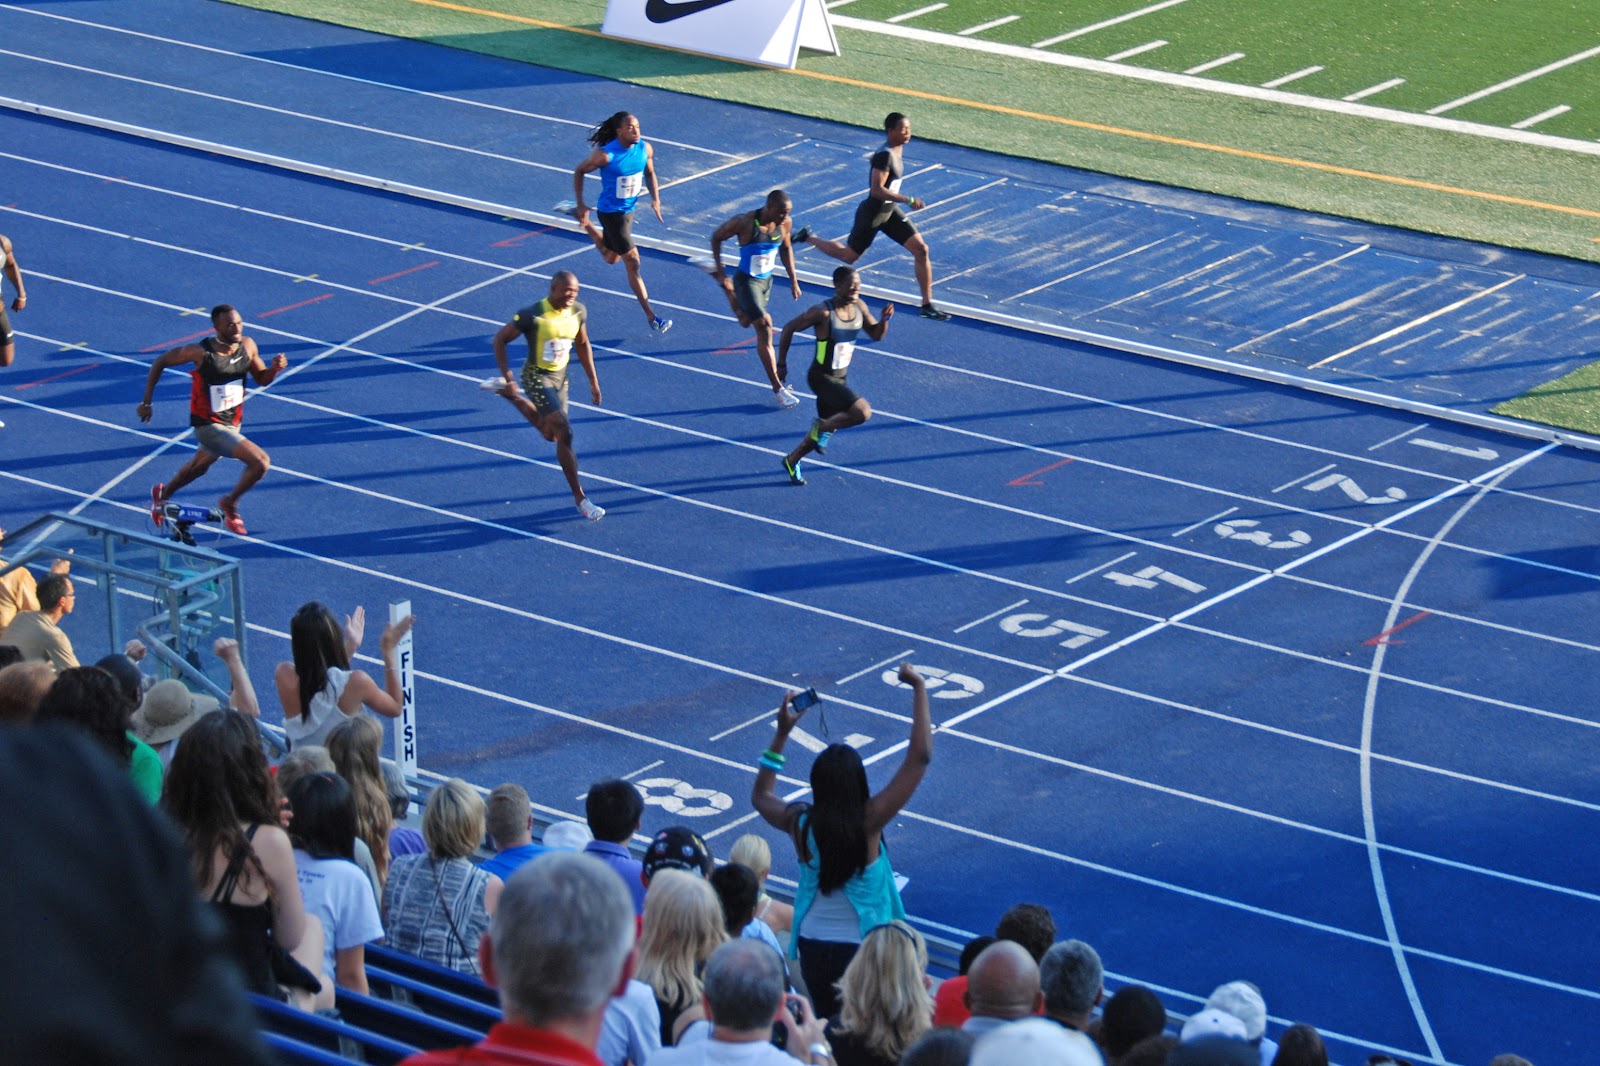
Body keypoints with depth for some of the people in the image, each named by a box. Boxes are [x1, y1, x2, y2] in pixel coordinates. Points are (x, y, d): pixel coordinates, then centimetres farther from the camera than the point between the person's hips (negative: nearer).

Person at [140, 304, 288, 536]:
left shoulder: (247, 346, -9)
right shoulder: (201, 352, -24)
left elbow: (261, 379, 4)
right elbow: (160, 362, -10)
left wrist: (275, 368, -19)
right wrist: (146, 402, -8)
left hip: (233, 423, 7)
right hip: (210, 427, -7)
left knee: (198, 467, 30)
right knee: (261, 462, -20)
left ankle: (163, 494, 58)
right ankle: (230, 504, 5)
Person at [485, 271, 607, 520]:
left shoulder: (578, 312, -7)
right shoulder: (532, 315, -25)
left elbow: (582, 345, 10)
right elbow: (500, 340, -15)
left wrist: (593, 381, 8)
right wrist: (509, 378, -20)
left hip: (560, 376, 7)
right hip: (536, 377, -7)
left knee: (550, 434, 21)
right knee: (564, 432, -18)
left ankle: (507, 393, 41)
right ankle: (579, 498, -9)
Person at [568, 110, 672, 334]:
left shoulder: (645, 148, -9)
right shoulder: (606, 154, -25)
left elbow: (649, 173, 9)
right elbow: (579, 172, -11)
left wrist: (655, 198, -4)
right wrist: (581, 204, -11)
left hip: (628, 209, 7)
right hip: (611, 212, -7)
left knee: (610, 257, 28)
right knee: (633, 263, -4)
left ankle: (582, 220, 48)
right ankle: (651, 317, 4)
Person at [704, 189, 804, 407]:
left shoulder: (784, 224, -10)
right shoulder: (745, 222, -26)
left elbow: (786, 248, 10)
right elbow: (716, 238, -11)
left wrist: (793, 279, 9)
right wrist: (722, 273, -12)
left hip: (766, 279, 7)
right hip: (747, 281, -7)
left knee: (745, 321, 30)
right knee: (764, 329, -14)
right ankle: (778, 389, -9)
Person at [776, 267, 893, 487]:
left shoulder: (859, 306, -2)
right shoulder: (823, 312, -22)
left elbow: (876, 334, 10)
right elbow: (789, 329, -14)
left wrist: (885, 319, -12)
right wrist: (781, 364, -9)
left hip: (840, 378, 8)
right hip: (822, 378, -8)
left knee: (829, 425, 19)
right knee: (862, 412, -24)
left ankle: (792, 460, 39)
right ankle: (823, 428, 0)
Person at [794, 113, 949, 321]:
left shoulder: (895, 151, 1)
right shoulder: (885, 155, -27)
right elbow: (876, 190, -32)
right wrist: (908, 200, -34)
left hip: (890, 212, 8)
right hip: (872, 215, -8)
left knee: (921, 249, -3)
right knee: (848, 256, 13)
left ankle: (927, 305, 2)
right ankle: (807, 238, 36)